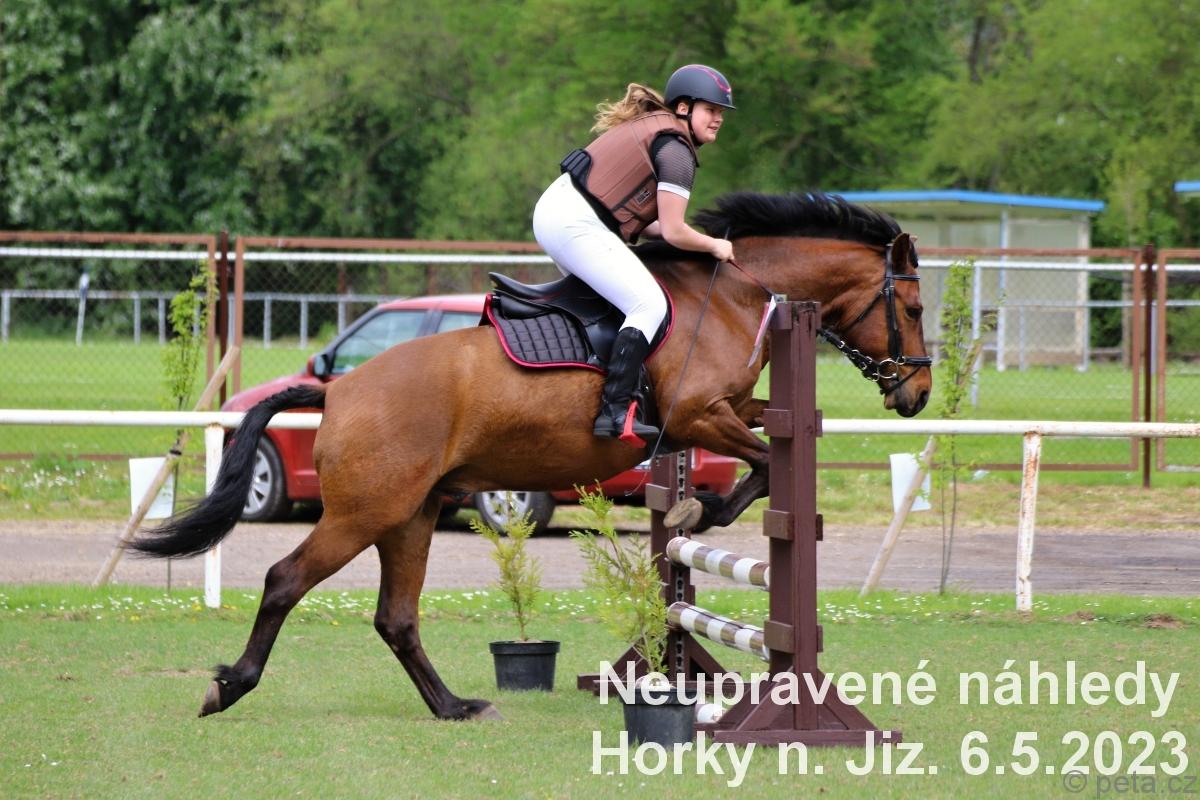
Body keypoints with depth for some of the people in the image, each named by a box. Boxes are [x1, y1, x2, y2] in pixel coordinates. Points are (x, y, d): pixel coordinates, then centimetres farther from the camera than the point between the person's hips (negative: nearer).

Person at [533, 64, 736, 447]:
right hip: (578, 225, -11)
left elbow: (637, 219, 20)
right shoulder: (676, 149, -9)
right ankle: (615, 411, -23)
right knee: (650, 304, -14)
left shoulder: (650, 128, 22)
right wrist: (714, 246, 6)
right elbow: (674, 233, -10)